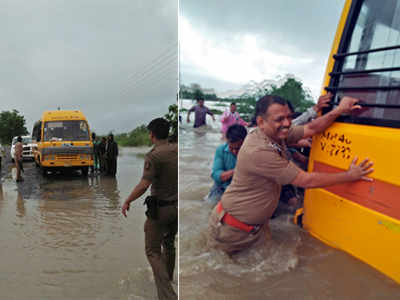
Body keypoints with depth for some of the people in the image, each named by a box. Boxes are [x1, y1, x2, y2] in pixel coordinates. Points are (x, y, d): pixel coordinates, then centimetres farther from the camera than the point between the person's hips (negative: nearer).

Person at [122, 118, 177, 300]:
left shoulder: (154, 156, -20)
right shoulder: (177, 150, 0)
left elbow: (143, 185, -25)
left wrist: (127, 201, -12)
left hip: (161, 208, -7)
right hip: (177, 206, 7)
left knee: (153, 251, 5)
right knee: (169, 244, 27)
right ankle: (168, 277, 47)